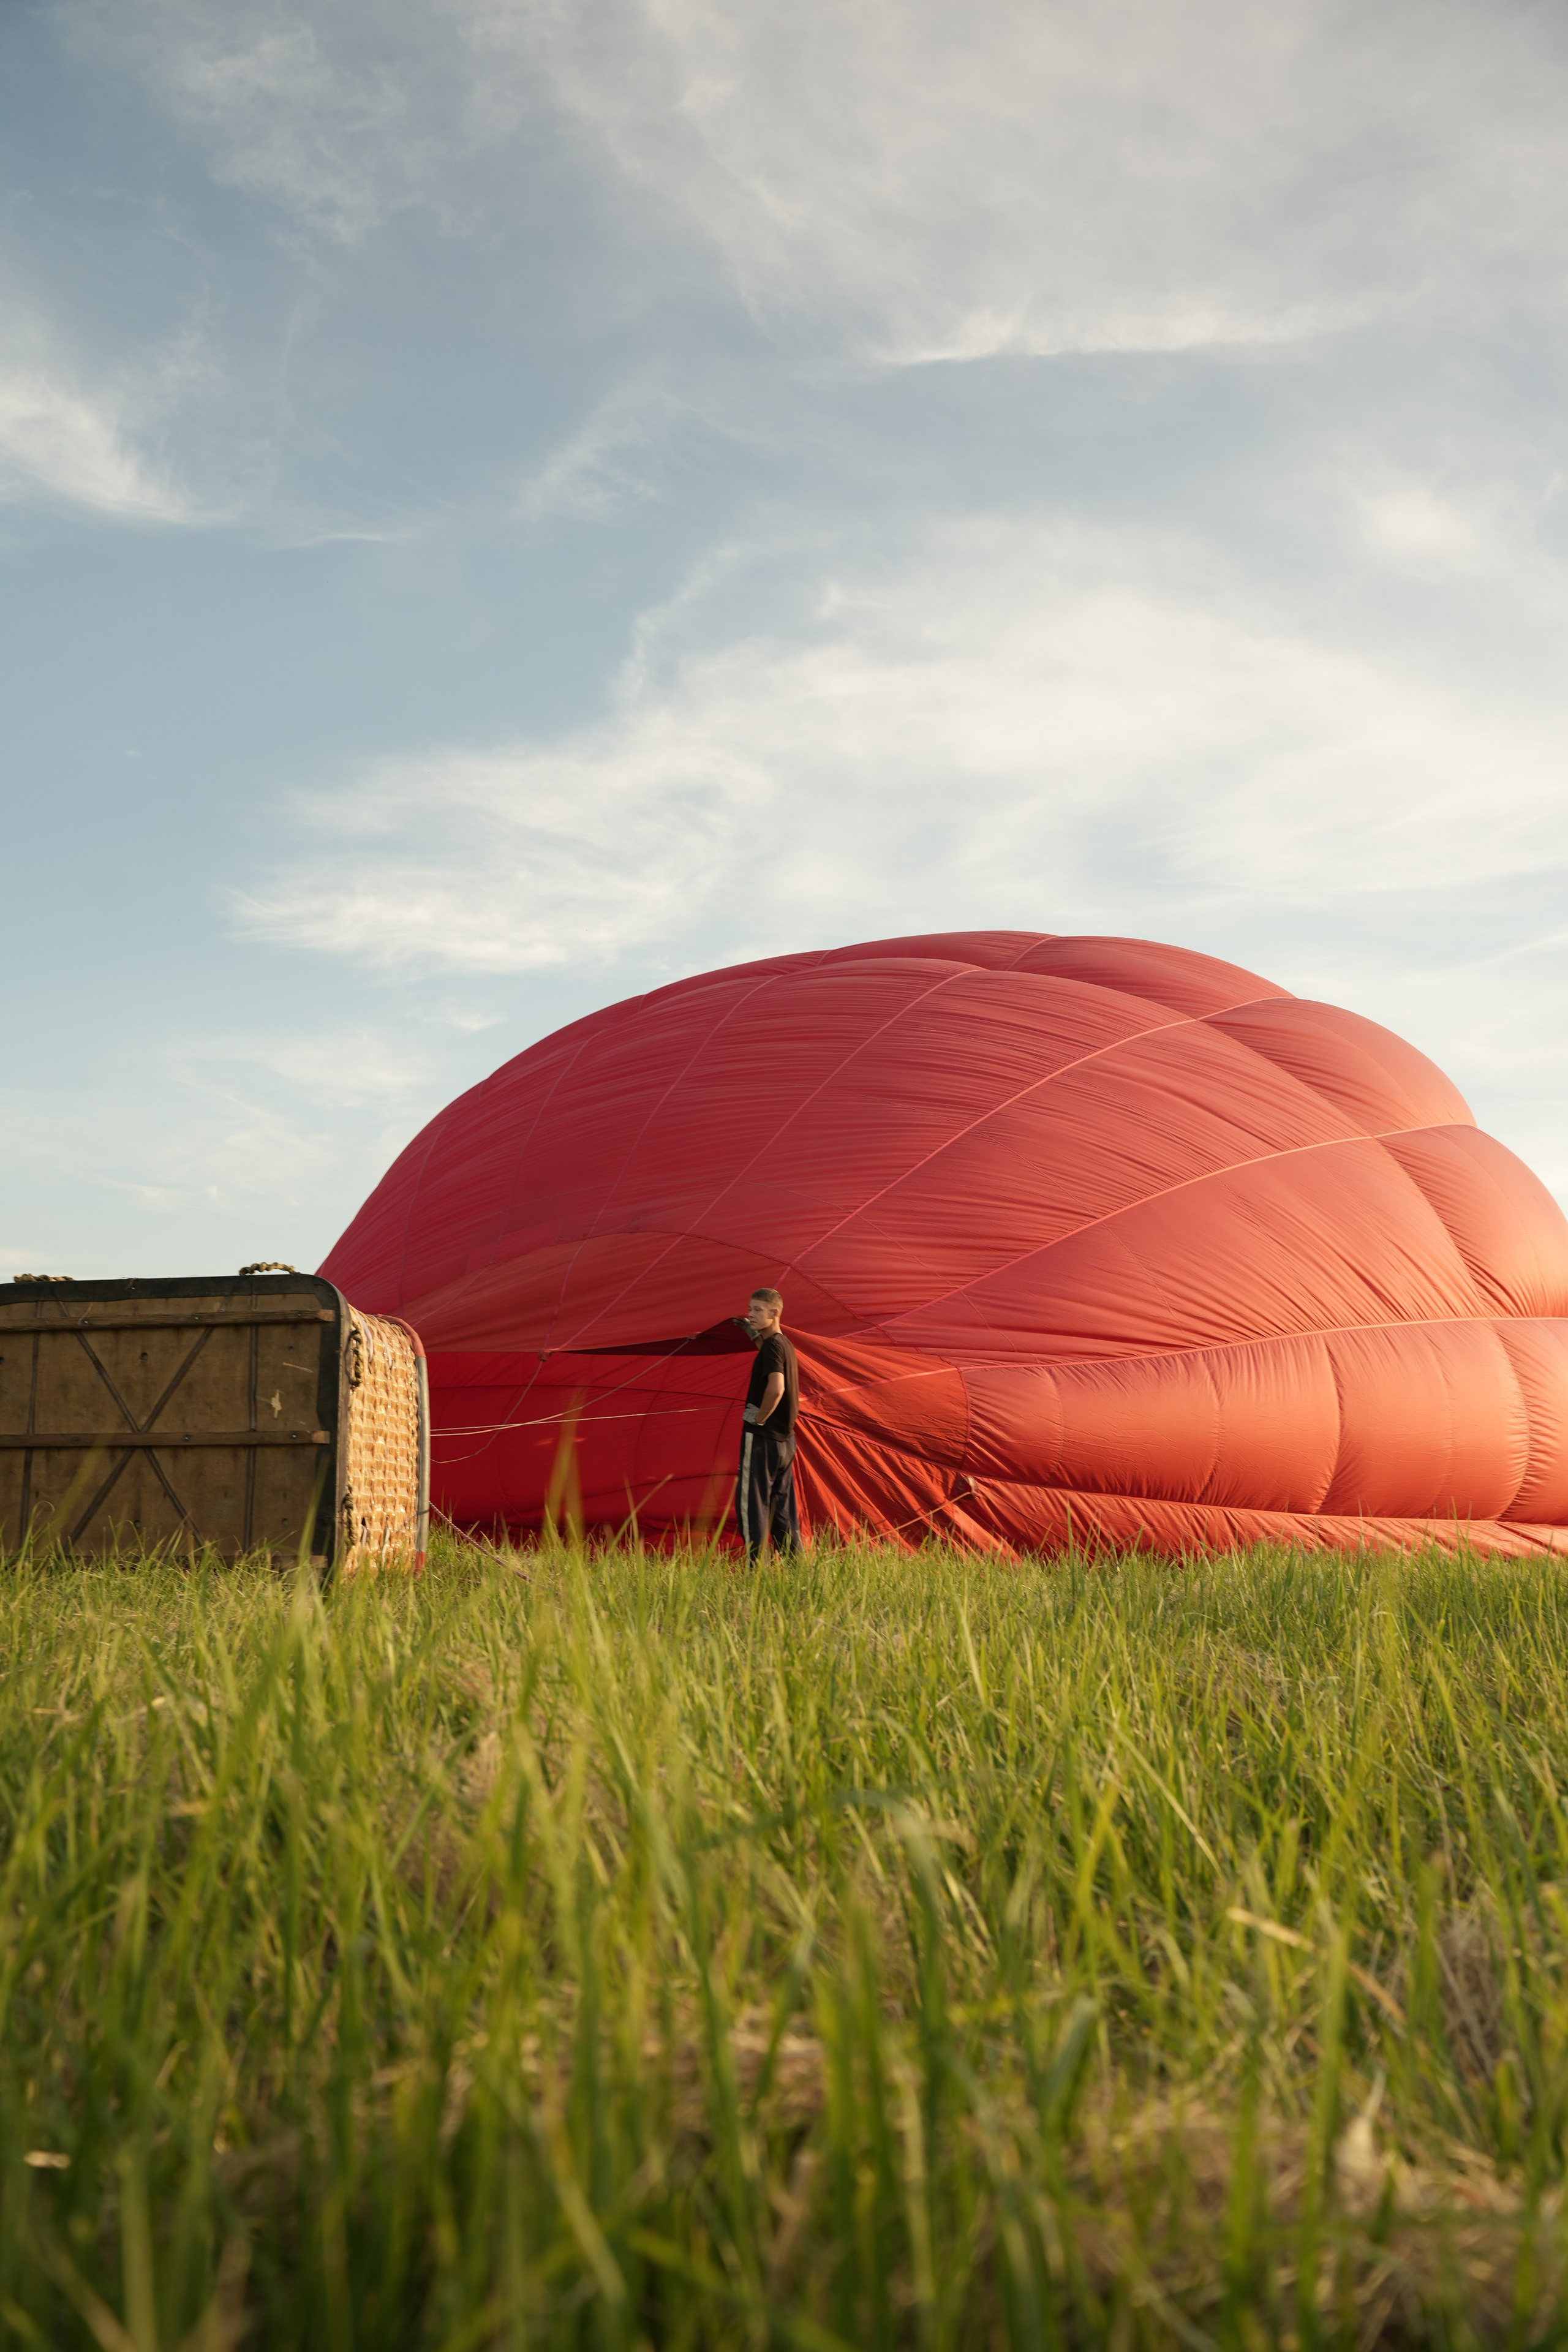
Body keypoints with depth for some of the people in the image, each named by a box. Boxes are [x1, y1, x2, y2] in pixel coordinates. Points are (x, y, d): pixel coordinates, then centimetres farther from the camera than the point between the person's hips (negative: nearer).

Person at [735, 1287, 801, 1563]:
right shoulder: (786, 1345, 13)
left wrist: (759, 1419, -17)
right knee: (783, 1508, 13)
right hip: (785, 1439, 9)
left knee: (751, 1504, -6)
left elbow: (776, 1387, -29)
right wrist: (755, 1336, 25)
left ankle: (757, 1568, -8)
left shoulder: (772, 1345, -15)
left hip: (762, 1437, -9)